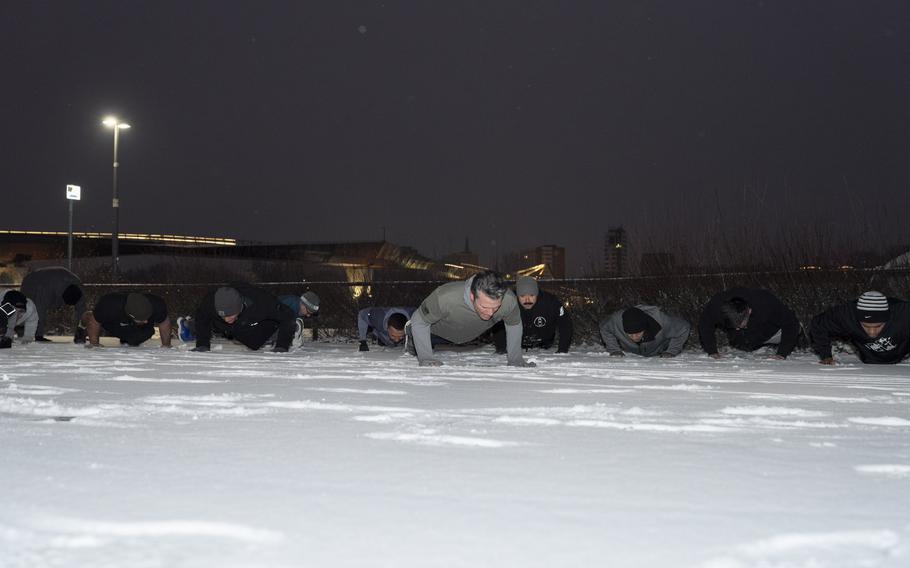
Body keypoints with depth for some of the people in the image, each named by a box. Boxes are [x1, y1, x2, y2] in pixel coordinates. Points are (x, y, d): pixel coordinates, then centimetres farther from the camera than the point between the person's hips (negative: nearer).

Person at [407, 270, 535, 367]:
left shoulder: (509, 301, -41)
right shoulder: (445, 298, -50)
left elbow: (514, 325, -15)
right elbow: (418, 321, -30)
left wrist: (515, 359, -10)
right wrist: (425, 358, -30)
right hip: (439, 331, -3)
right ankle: (412, 333, 56)